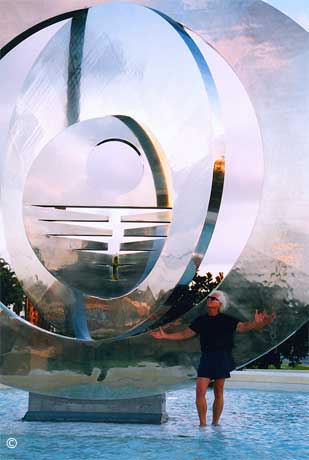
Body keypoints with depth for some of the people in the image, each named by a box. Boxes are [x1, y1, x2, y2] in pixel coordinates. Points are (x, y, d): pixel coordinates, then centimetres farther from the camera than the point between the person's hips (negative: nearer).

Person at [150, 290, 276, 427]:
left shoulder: (226, 320, 0)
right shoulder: (201, 320, 12)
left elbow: (243, 327, -12)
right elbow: (184, 334, 19)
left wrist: (256, 323, -33)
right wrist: (165, 336, 14)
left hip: (222, 360, -3)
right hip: (206, 359, 3)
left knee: (218, 393, 4)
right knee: (200, 391, -8)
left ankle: (215, 423, 14)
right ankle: (202, 423, -1)